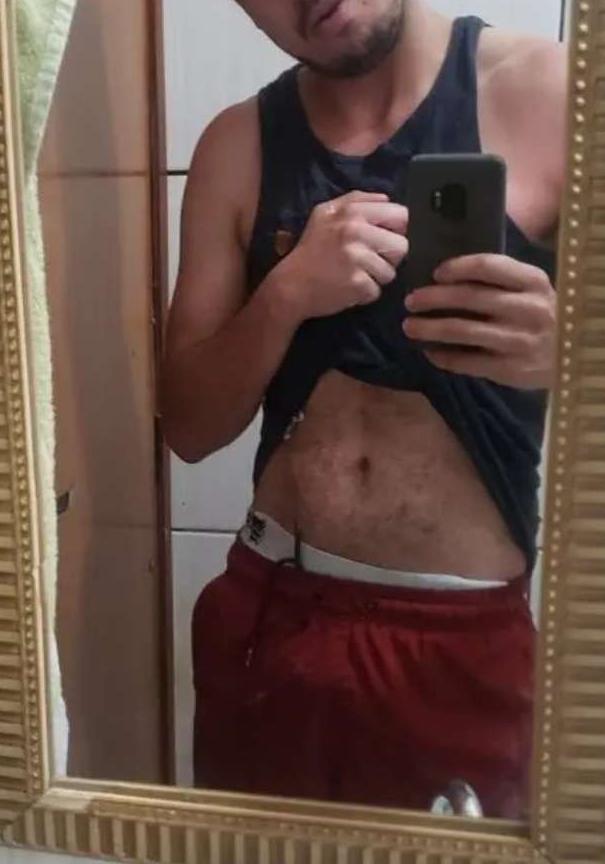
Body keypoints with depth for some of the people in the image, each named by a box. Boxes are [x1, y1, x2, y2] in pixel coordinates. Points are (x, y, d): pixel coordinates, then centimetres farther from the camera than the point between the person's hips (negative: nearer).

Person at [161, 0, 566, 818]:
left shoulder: (550, 94, -8)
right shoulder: (239, 146, 2)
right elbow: (188, 425, 0)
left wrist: (563, 348, -29)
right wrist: (285, 294, -18)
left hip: (466, 636, -2)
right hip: (267, 620, 3)